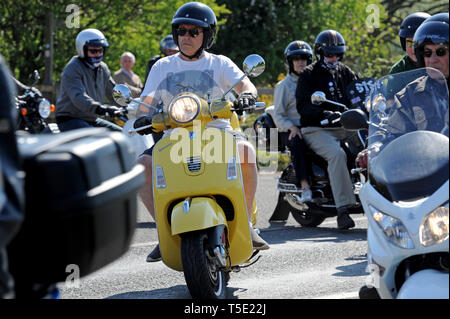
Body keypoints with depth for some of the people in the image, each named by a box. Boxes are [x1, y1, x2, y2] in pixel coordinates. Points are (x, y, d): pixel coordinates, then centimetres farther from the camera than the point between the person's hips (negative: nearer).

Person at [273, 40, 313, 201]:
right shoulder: (284, 85, 9)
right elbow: (278, 115, 2)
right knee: (297, 143, -39)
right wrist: (292, 127, -17)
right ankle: (304, 186, -45)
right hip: (290, 130, -4)